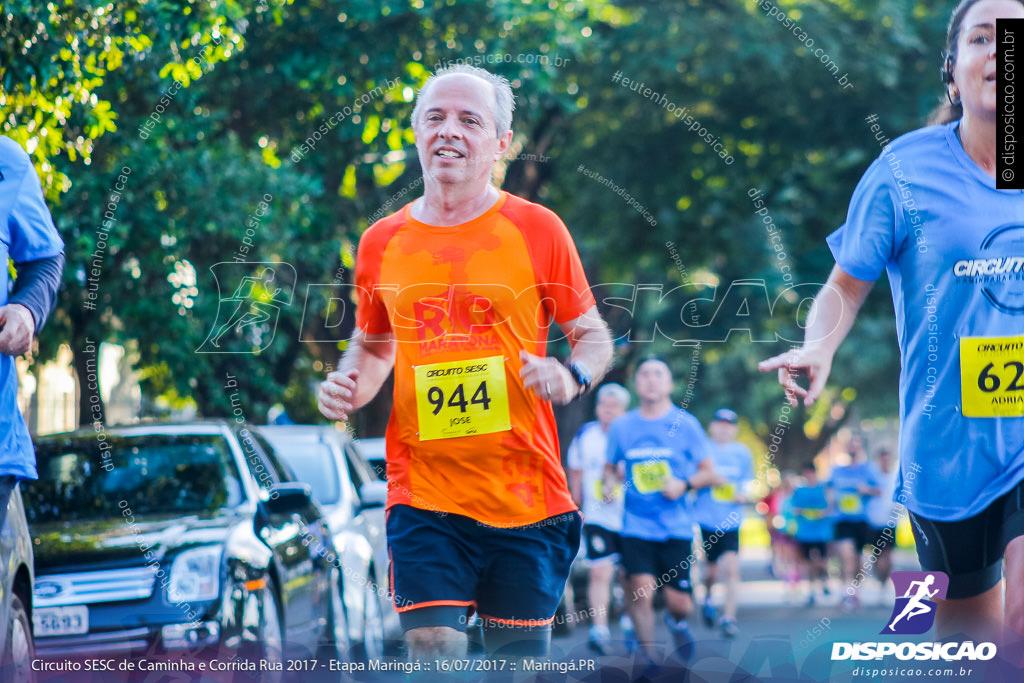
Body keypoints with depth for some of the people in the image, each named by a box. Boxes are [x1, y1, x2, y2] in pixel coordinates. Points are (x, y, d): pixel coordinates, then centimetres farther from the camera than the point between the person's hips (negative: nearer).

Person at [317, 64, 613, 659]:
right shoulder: (382, 242, 7)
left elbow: (593, 335, 8)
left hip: (525, 492, -1)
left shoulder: (537, 230, 0)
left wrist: (572, 376, -14)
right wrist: (347, 387, 1)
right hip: (424, 492, 1)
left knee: (522, 658, 5)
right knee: (433, 647, -12)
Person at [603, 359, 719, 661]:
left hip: (676, 526, -1)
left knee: (679, 601, -3)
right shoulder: (621, 426, 7)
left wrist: (685, 484, -13)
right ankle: (650, 660, 0)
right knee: (641, 591, -16)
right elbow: (611, 469, 20)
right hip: (637, 525, 1)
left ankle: (678, 621, 36)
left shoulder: (685, 424, 2)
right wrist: (610, 483, -4)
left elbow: (709, 472, 6)